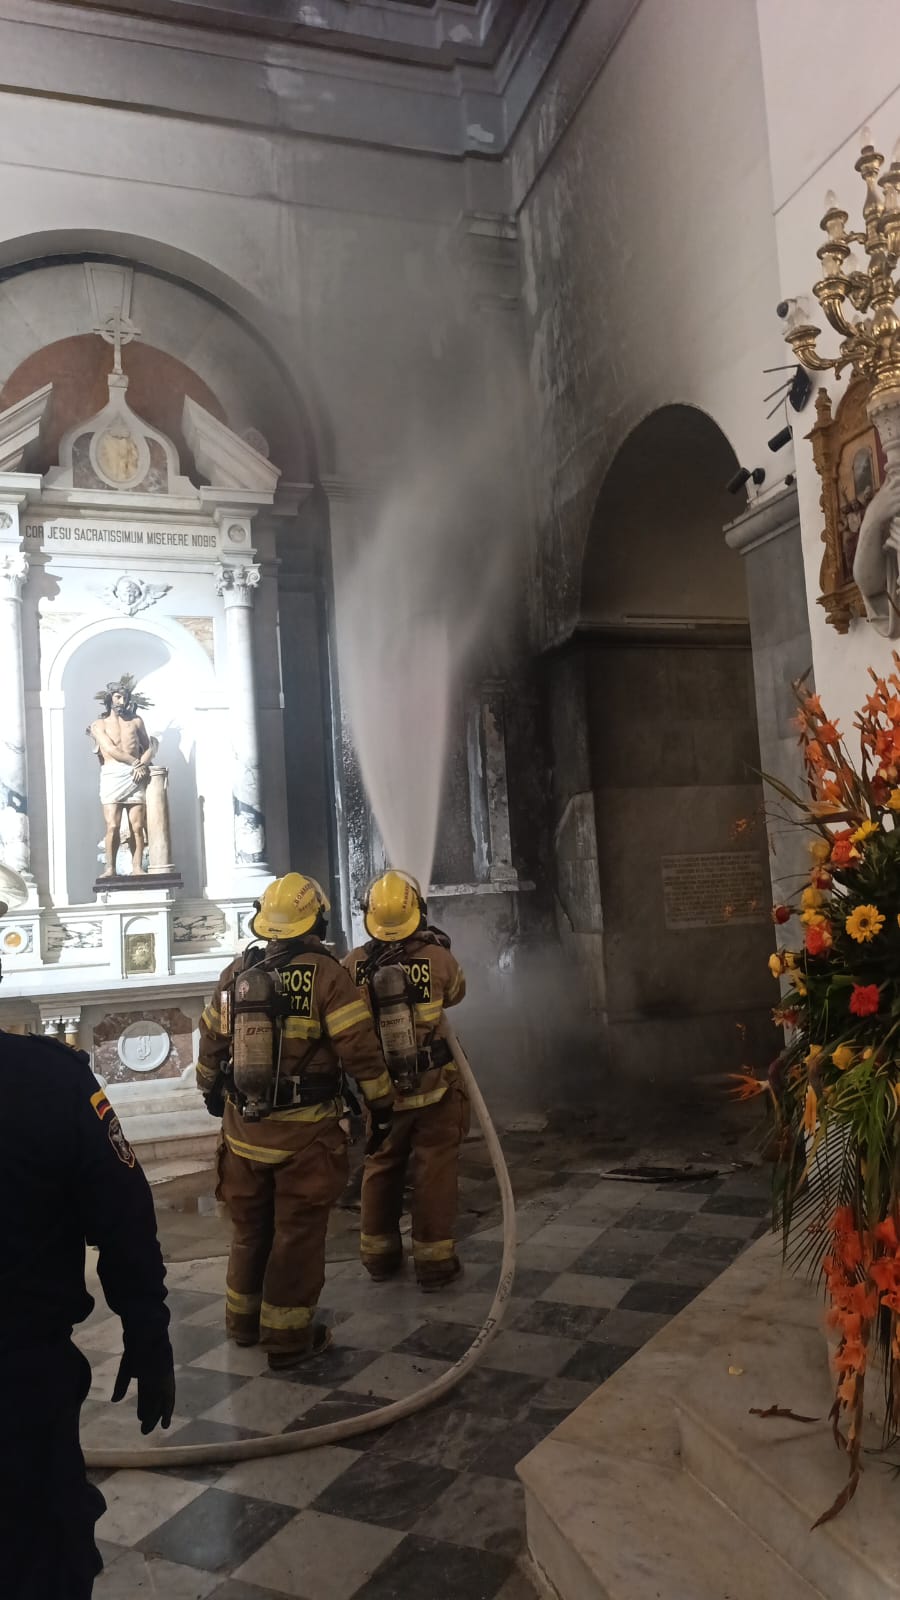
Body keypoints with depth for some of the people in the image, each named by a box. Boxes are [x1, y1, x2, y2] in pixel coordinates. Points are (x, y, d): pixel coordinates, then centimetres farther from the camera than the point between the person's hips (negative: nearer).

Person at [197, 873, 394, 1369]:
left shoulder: (236, 973, 3)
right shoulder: (325, 974, -14)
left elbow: (211, 1042, 13)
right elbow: (360, 1048, -17)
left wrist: (211, 1091, 30)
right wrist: (381, 1105, -6)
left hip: (243, 1124, 5)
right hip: (305, 1130, -5)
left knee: (249, 1225, 21)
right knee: (298, 1231, 7)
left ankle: (243, 1320, 36)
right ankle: (288, 1337, 16)